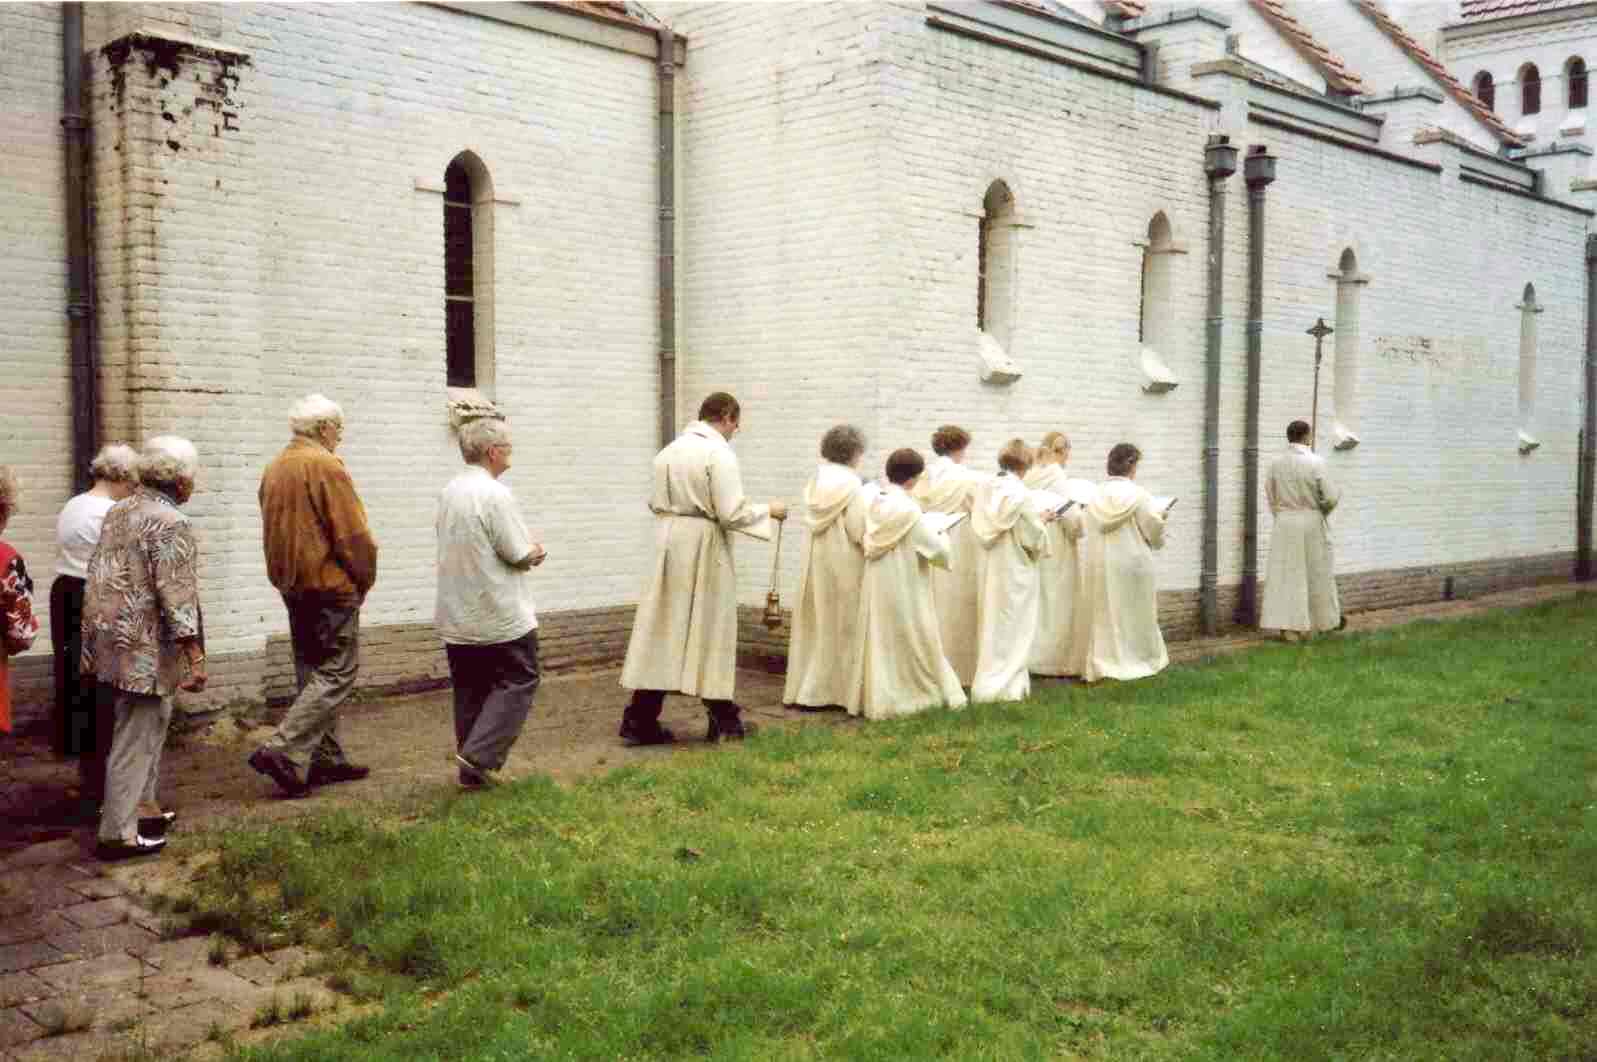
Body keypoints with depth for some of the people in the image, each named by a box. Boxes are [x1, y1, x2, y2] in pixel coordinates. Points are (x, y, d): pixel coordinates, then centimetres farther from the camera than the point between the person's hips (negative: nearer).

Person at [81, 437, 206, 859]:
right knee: (137, 738, -2)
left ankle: (141, 808, 31)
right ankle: (118, 833, 2)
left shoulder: (118, 512, 11)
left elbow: (100, 575, 17)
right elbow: (177, 596, -21)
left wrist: (101, 640, 24)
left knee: (145, 728, 21)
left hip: (110, 639, 9)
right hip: (144, 646, -9)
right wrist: (195, 657, -18)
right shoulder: (170, 523, -16)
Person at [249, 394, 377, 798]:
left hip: (292, 586, 9)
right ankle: (283, 751, -14)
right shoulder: (325, 465, -14)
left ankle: (325, 758, 19)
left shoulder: (275, 468, 13)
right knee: (337, 674, -5)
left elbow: (277, 531, 16)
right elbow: (353, 534, -16)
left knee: (313, 674, 14)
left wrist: (287, 577, 17)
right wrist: (365, 580, -3)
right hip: (330, 585, -9)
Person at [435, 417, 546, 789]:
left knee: (470, 690, 13)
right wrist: (535, 553, 6)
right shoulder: (495, 494, -18)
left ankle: (472, 771, 16)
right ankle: (480, 755, -6)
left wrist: (528, 552, 8)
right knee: (518, 681, 5)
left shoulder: (448, 493, 9)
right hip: (500, 615, -8)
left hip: (456, 617, 8)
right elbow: (521, 555, -17)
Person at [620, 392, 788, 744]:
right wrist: (768, 510, -2)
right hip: (704, 546, -6)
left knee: (660, 630, 7)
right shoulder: (719, 453, -13)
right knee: (712, 630, 6)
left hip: (668, 544, 6)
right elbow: (732, 513, -16)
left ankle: (640, 721, 6)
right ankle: (722, 719, 16)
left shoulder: (669, 450, 8)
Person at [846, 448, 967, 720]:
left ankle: (875, 697, 16)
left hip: (876, 585, 6)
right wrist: (942, 536, 8)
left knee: (879, 642, 12)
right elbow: (938, 551, -15)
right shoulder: (910, 509, -18)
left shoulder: (876, 504, -1)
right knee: (912, 642, 8)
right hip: (905, 588, -6)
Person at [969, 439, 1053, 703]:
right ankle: (1006, 684, 9)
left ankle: (989, 679, 26)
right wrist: (1041, 521, 5)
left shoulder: (984, 489, -3)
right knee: (1013, 626, 5)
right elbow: (1032, 538, -16)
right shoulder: (1020, 494, -19)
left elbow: (979, 527, 6)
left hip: (989, 567, 6)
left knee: (992, 622, 17)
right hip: (1015, 569, -6)